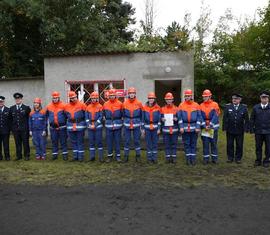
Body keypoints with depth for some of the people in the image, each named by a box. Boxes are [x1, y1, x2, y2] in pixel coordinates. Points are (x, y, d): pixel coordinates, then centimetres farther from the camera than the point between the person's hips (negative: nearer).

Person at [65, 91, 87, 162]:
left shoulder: (81, 105, -5)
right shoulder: (66, 106, 7)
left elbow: (86, 114, -1)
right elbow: (66, 116, 19)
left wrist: (84, 123, -3)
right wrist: (68, 123, 13)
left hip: (80, 126, -4)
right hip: (70, 126, 4)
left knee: (80, 142, 2)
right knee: (73, 142, 11)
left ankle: (81, 156, 9)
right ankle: (75, 156, 20)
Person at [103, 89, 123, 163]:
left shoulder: (120, 104, -1)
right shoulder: (105, 104, 5)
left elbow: (122, 115, 6)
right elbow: (104, 115, 15)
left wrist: (120, 123, 3)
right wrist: (106, 121, 9)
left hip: (118, 126, -1)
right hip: (108, 126, 2)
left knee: (117, 141, 4)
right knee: (109, 141, 6)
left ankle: (118, 156, 13)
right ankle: (110, 156, 16)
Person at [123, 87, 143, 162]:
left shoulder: (139, 103, -1)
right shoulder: (125, 103, 0)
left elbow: (141, 114, 6)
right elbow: (123, 114, 11)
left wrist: (140, 123, 6)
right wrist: (126, 121, 11)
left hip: (136, 125, 0)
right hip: (127, 125, 1)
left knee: (137, 140, 6)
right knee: (127, 141, 5)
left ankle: (138, 155, 17)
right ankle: (126, 156, 16)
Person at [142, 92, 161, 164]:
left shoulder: (157, 108, -1)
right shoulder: (145, 108, 1)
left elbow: (159, 119, 1)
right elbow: (143, 119, 5)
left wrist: (159, 128, -4)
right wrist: (143, 129, 2)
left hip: (155, 127, 0)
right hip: (147, 128, 0)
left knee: (155, 143, 5)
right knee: (148, 143, 4)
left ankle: (154, 158, 14)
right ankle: (149, 158, 13)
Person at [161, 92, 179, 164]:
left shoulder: (176, 109, 5)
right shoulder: (163, 109, 8)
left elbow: (179, 118, 7)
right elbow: (160, 119, 14)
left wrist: (176, 119, -15)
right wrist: (162, 119, -8)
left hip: (174, 130, -1)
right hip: (165, 130, 1)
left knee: (174, 144, 4)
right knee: (167, 144, 5)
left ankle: (174, 157, 12)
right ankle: (167, 157, 13)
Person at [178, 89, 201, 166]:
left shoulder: (196, 105, 4)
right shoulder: (181, 105, 4)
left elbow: (199, 117, 3)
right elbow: (179, 117, 2)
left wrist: (198, 127, -5)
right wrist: (181, 127, -6)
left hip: (194, 128, 0)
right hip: (185, 128, 0)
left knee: (193, 144, 6)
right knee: (186, 144, 6)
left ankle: (193, 158, 15)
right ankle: (188, 158, 15)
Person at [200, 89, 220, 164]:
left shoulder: (215, 104, -1)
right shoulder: (201, 105, 6)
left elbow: (215, 116, -8)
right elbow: (200, 117, 0)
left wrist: (210, 125, -14)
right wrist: (204, 126, -11)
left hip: (213, 127, -2)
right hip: (204, 128, 2)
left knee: (214, 143, 6)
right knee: (205, 144, 3)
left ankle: (214, 158, 14)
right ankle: (206, 158, 10)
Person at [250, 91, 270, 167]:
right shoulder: (255, 108, 4)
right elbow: (252, 119, 7)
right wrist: (252, 129, 1)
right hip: (258, 131, 1)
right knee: (258, 147, 9)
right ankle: (258, 160, 21)